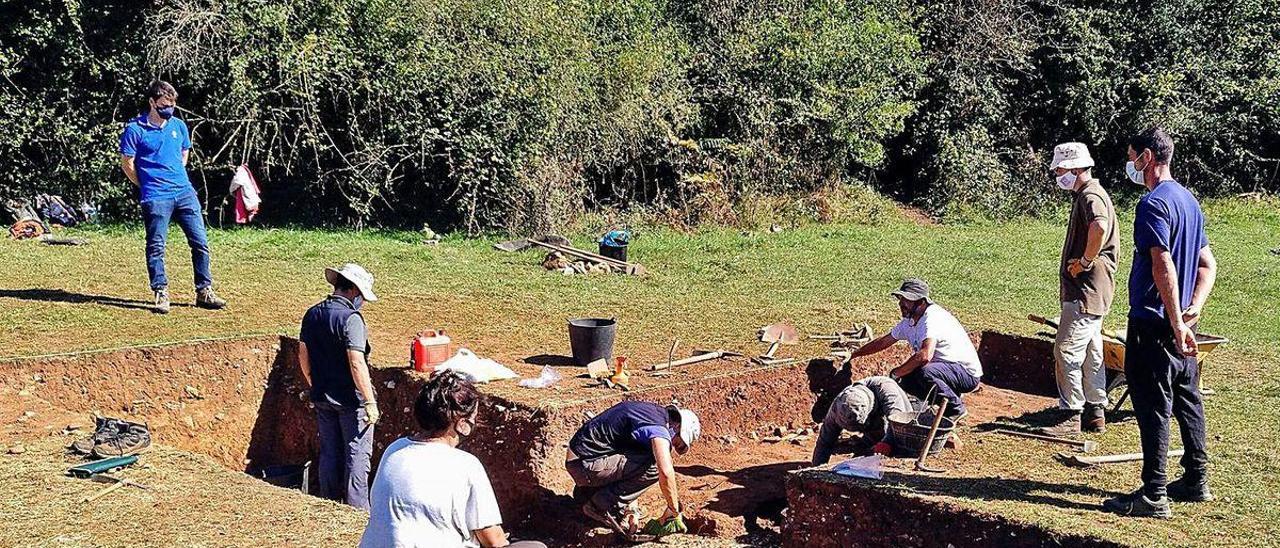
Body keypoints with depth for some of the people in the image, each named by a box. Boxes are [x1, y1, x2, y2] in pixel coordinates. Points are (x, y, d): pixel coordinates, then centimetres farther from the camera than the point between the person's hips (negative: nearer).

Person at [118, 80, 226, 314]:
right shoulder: (135, 129, -6)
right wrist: (149, 186, 3)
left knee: (200, 242, 3)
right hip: (156, 198, -4)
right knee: (156, 246, 0)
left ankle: (204, 292, 11)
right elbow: (127, 164, -2)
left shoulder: (179, 126, 9)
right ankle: (161, 293, 9)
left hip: (185, 192, 5)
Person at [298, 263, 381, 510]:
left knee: (329, 452, 16)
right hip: (350, 399, -7)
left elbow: (303, 356, 12)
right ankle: (357, 509, 4)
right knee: (357, 455, 2)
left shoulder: (312, 314, 4)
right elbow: (357, 364, -24)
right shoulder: (351, 318, -19)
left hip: (322, 397, 7)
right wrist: (370, 401, -19)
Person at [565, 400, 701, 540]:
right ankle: (602, 505, -7)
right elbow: (666, 473, -28)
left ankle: (586, 492, 19)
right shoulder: (659, 428, -14)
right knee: (654, 467, -17)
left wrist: (631, 508, 18)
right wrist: (674, 513, -13)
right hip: (585, 465, -10)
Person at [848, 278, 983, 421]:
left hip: (967, 373, -9)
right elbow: (883, 342, 20)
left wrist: (896, 373, -29)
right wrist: (853, 355, 21)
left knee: (925, 372, -32)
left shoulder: (932, 317, -24)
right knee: (904, 379, -1)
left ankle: (956, 409, -11)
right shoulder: (909, 321, 5)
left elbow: (925, 356, -39)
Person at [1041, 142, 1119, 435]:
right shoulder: (1085, 194, 18)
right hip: (1090, 290, 11)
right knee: (1091, 353, 14)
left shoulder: (1090, 196, -15)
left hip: (1086, 290, -11)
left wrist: (1085, 261, -25)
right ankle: (1095, 414, 21)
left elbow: (1100, 227, -37)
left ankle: (1070, 416, -5)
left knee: (1066, 352, -9)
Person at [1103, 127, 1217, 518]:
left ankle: (1153, 496, -6)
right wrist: (1194, 309, 4)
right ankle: (1196, 481, 26)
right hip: (1180, 325, 10)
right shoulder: (1189, 201, 15)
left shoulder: (1154, 203, -16)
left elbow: (1163, 266, -25)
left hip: (1153, 324, -10)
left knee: (1153, 407, -7)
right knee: (1187, 399, 16)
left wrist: (1176, 322, -25)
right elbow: (1208, 265, 16)